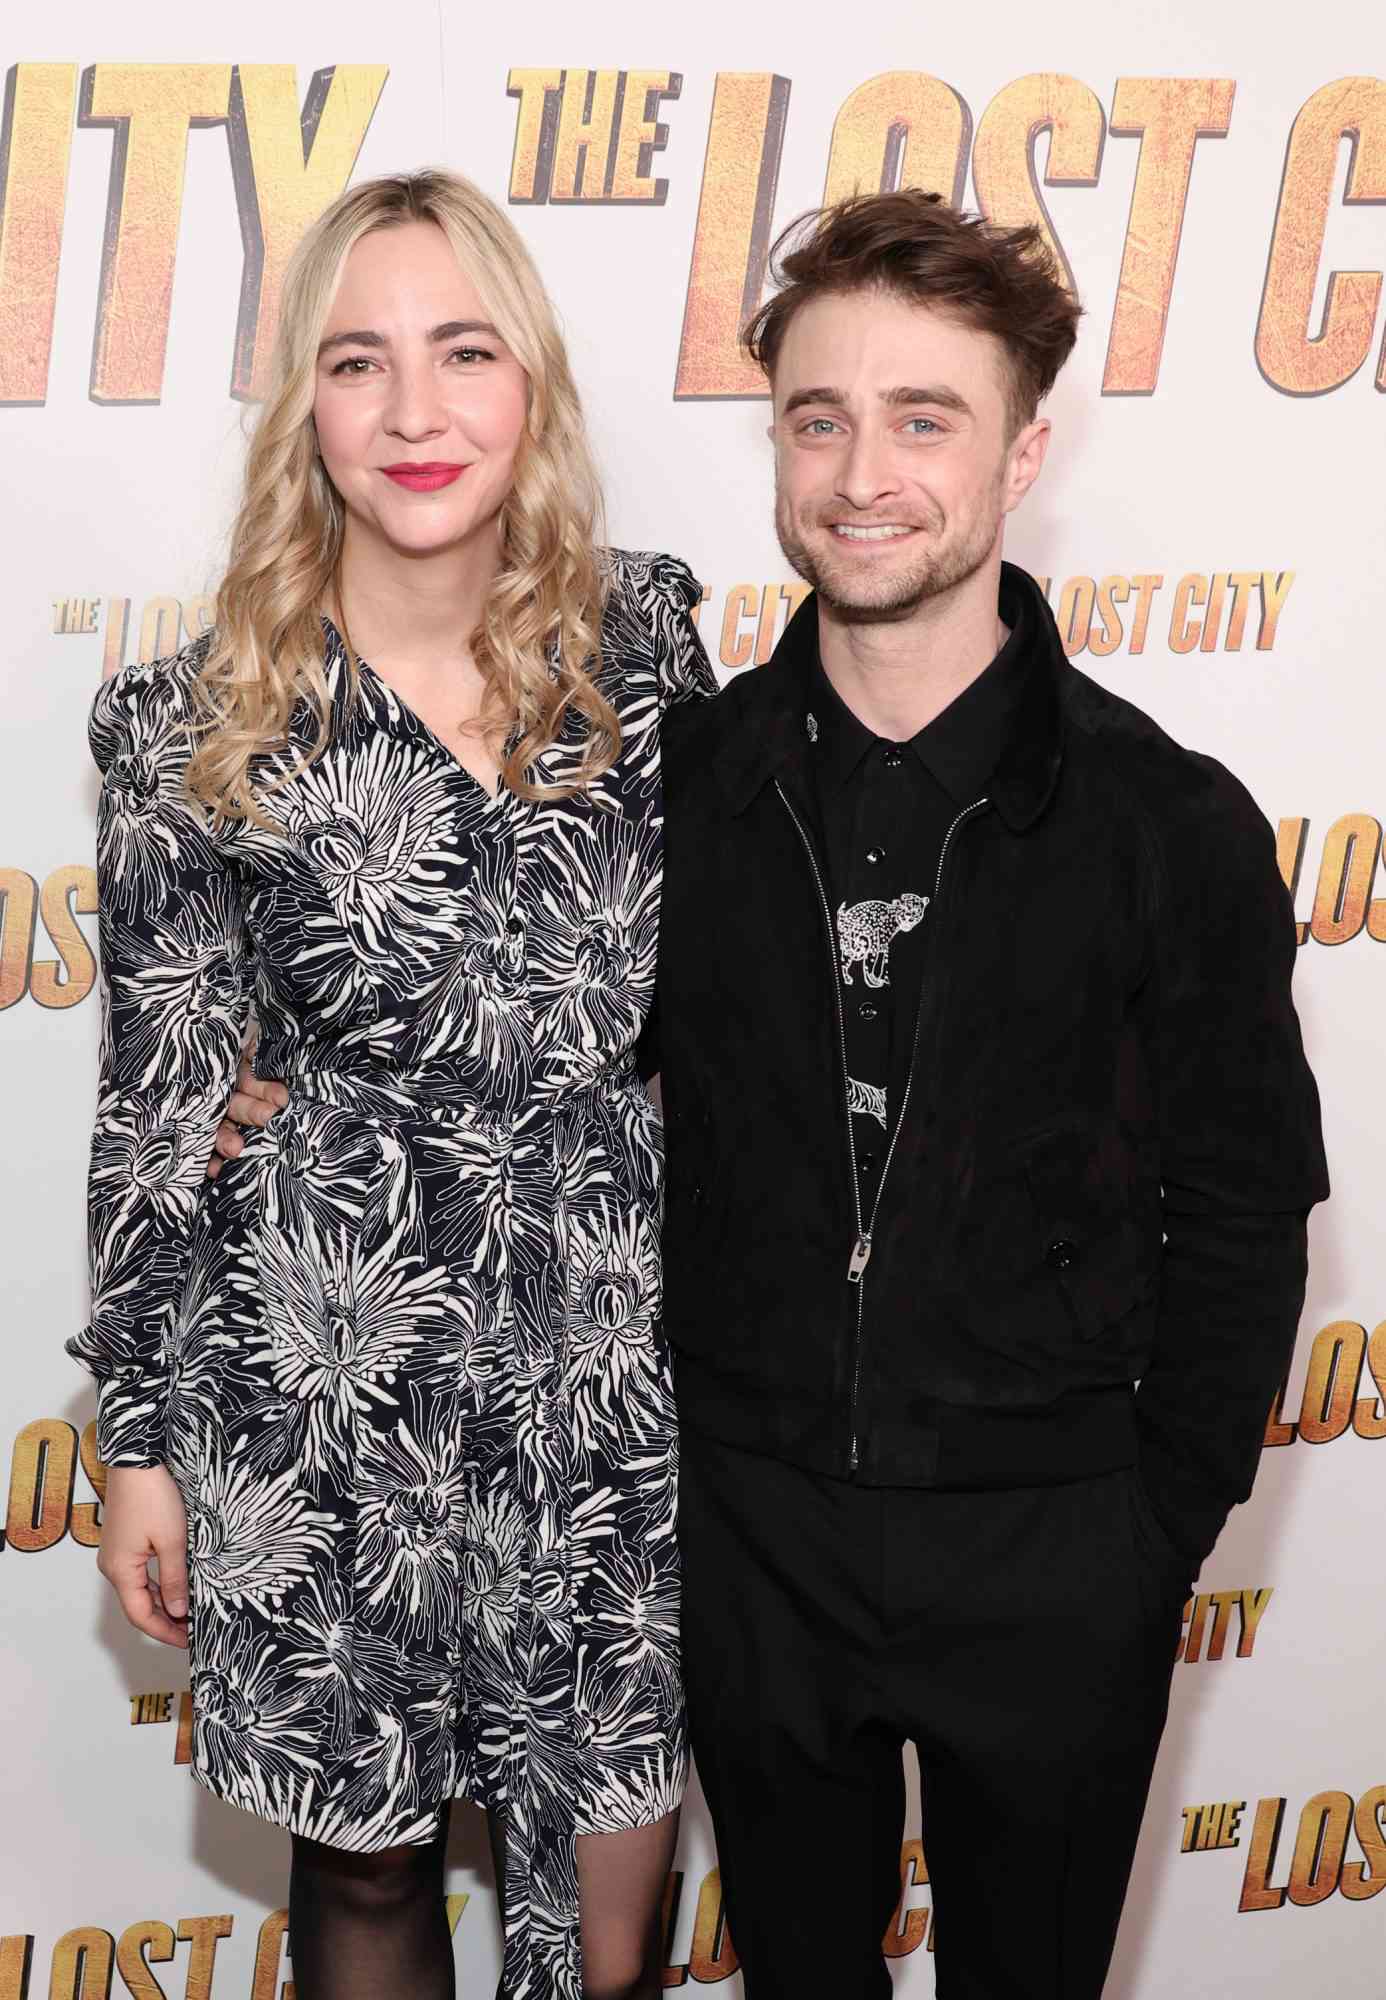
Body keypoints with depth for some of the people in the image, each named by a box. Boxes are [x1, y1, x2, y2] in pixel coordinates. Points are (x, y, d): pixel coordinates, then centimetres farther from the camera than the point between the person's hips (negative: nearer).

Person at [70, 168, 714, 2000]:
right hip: (342, 1377, -2)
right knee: (366, 1850, 16)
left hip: (624, 1361, 2)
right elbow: (157, 1101, -2)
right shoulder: (198, 731, -9)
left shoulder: (640, 640, -2)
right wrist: (139, 1442, 1)